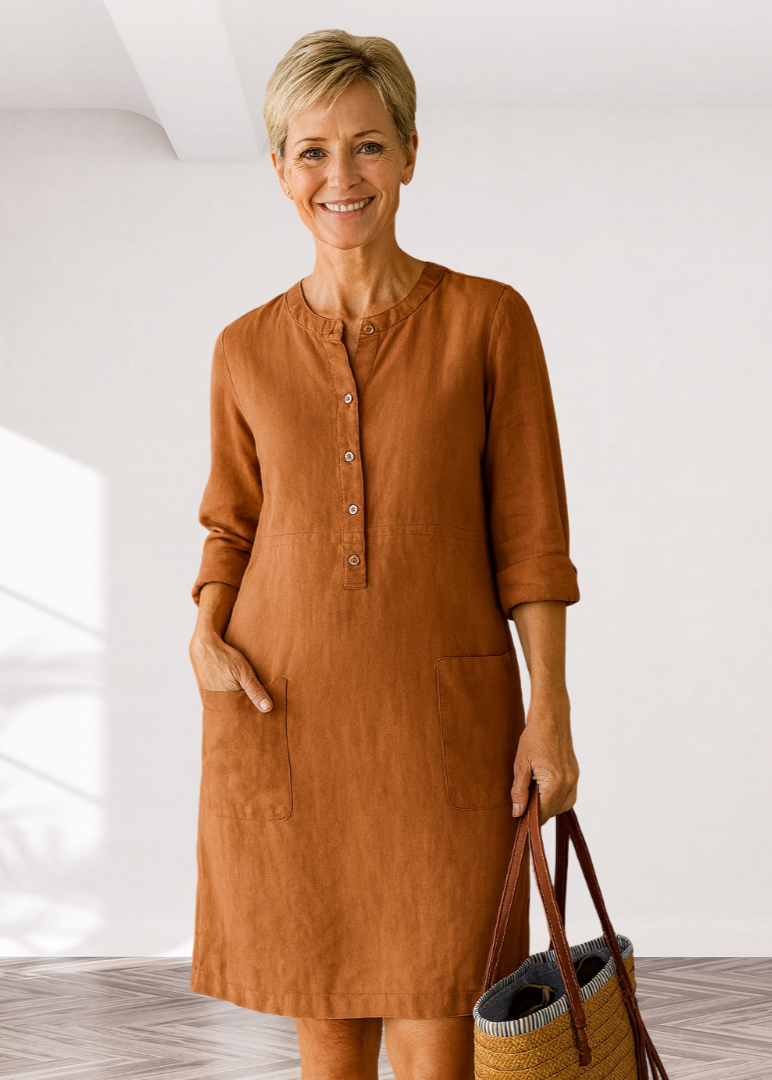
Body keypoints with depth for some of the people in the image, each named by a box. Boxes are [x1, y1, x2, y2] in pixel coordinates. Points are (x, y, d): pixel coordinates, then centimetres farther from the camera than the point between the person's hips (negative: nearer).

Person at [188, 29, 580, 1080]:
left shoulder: (489, 319, -2)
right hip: (283, 717, 2)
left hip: (444, 717, -2)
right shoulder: (248, 350, 4)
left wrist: (550, 714, -6)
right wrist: (207, 634, -5)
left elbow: (529, 531, -1)